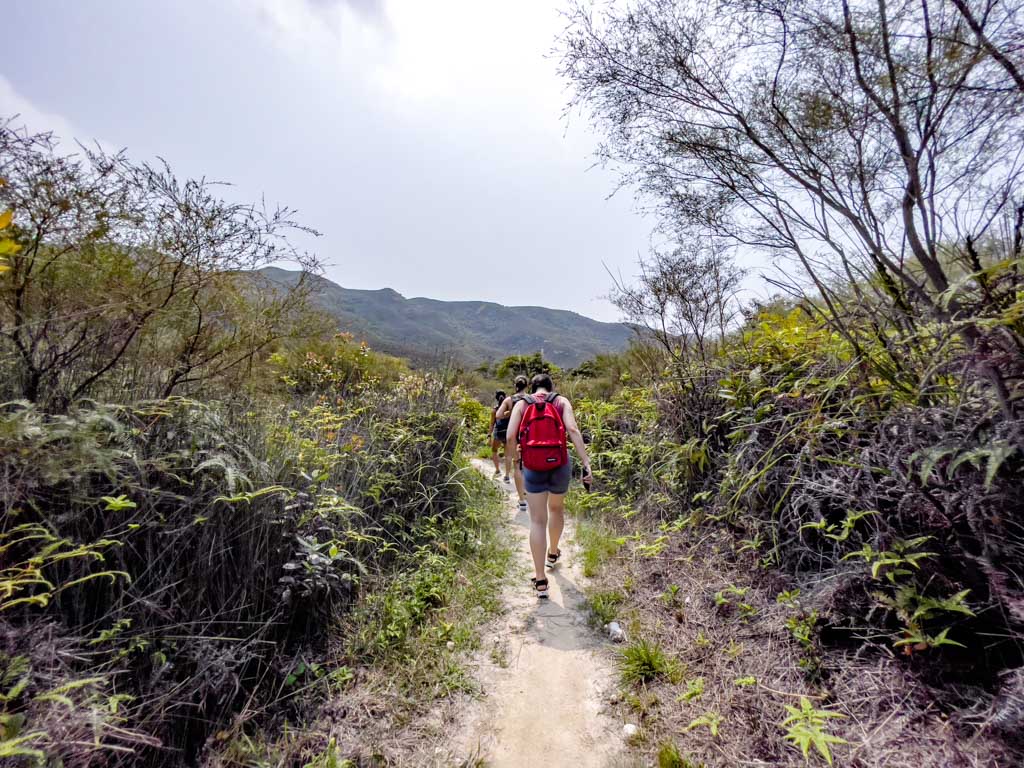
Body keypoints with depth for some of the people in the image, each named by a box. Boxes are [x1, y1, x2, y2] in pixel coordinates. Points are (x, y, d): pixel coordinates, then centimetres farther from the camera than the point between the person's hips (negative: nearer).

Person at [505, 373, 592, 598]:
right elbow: (573, 430, -13)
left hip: (533, 468, -1)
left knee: (538, 521, 5)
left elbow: (510, 437, -8)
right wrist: (586, 463, -16)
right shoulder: (562, 401, 2)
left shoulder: (521, 404, 3)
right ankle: (552, 554, 47)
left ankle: (540, 580, 6)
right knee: (556, 509, 26)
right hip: (560, 465, 1)